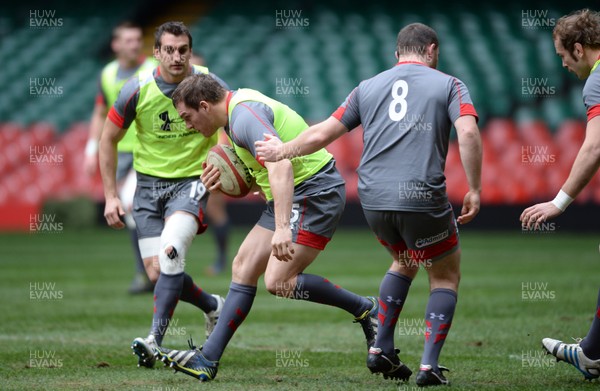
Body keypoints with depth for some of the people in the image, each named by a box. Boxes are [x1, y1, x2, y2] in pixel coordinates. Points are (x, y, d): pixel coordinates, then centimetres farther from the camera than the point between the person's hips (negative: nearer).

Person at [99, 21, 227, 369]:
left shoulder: (208, 84, -11)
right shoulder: (138, 90, -9)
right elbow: (108, 140, 3)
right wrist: (111, 196, 0)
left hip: (192, 180, -2)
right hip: (149, 183, 3)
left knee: (171, 253, -27)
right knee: (157, 272, -3)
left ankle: (155, 339, -28)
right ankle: (212, 306, 26)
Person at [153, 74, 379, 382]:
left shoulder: (245, 115, -21)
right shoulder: (237, 109, 12)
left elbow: (281, 166, -35)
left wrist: (282, 228, -44)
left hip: (315, 192, -11)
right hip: (293, 196, 11)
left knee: (278, 282, -17)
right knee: (243, 268, 7)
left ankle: (364, 310, -1)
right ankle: (207, 359, 8)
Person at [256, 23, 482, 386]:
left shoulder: (367, 87, 17)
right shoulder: (448, 85, 7)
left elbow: (321, 134, 16)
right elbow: (468, 133, -11)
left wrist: (281, 151, 32)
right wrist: (474, 190, -5)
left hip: (373, 198, 4)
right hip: (422, 198, -4)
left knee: (405, 262, 31)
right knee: (446, 275, 15)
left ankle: (381, 350, 25)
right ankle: (430, 366, 3)